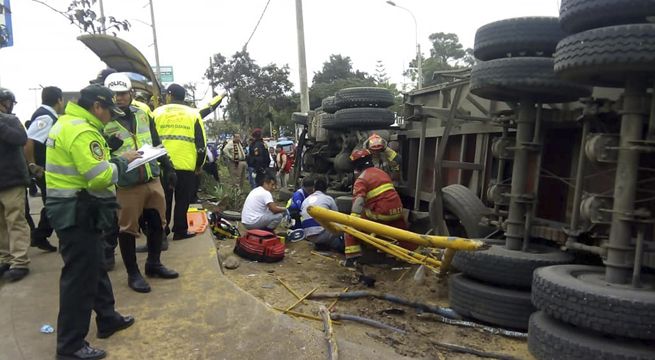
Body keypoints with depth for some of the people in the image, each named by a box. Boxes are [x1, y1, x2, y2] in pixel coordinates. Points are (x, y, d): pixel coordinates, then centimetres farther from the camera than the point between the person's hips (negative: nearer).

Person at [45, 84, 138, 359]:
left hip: (73, 210, 11)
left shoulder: (67, 123, 14)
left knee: (95, 267, 21)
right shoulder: (82, 131, -20)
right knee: (79, 277, -1)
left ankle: (108, 319, 37)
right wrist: (122, 161, -11)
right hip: (79, 213, -11)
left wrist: (115, 160, 5)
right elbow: (100, 178, -27)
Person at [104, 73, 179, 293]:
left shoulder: (143, 115, 10)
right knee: (128, 229, 4)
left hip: (153, 180, 6)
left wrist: (168, 168, 16)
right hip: (126, 186, -5)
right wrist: (109, 147, -26)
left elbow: (157, 144, 17)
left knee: (157, 223, 13)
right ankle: (133, 274, 20)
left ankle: (154, 264, 32)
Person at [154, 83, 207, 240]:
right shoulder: (193, 114, 5)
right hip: (186, 166, -1)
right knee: (182, 200, 8)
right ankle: (180, 231, 11)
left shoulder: (157, 112, 6)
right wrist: (199, 164, 14)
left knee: (164, 200, 12)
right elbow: (201, 143, 3)